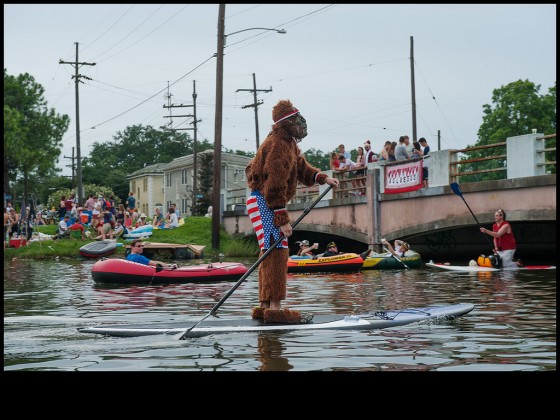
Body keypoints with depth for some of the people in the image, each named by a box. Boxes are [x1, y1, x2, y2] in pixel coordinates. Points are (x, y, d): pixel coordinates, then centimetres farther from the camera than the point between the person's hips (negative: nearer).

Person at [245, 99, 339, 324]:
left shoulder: (289, 144, 17)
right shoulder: (277, 145, -17)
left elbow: (302, 168, 21)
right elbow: (275, 185, -22)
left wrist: (323, 178, 1)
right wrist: (283, 219, -23)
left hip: (268, 203, 11)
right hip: (263, 202, -11)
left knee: (270, 254, 13)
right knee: (277, 251, -17)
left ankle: (264, 306, 18)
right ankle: (275, 308, -21)